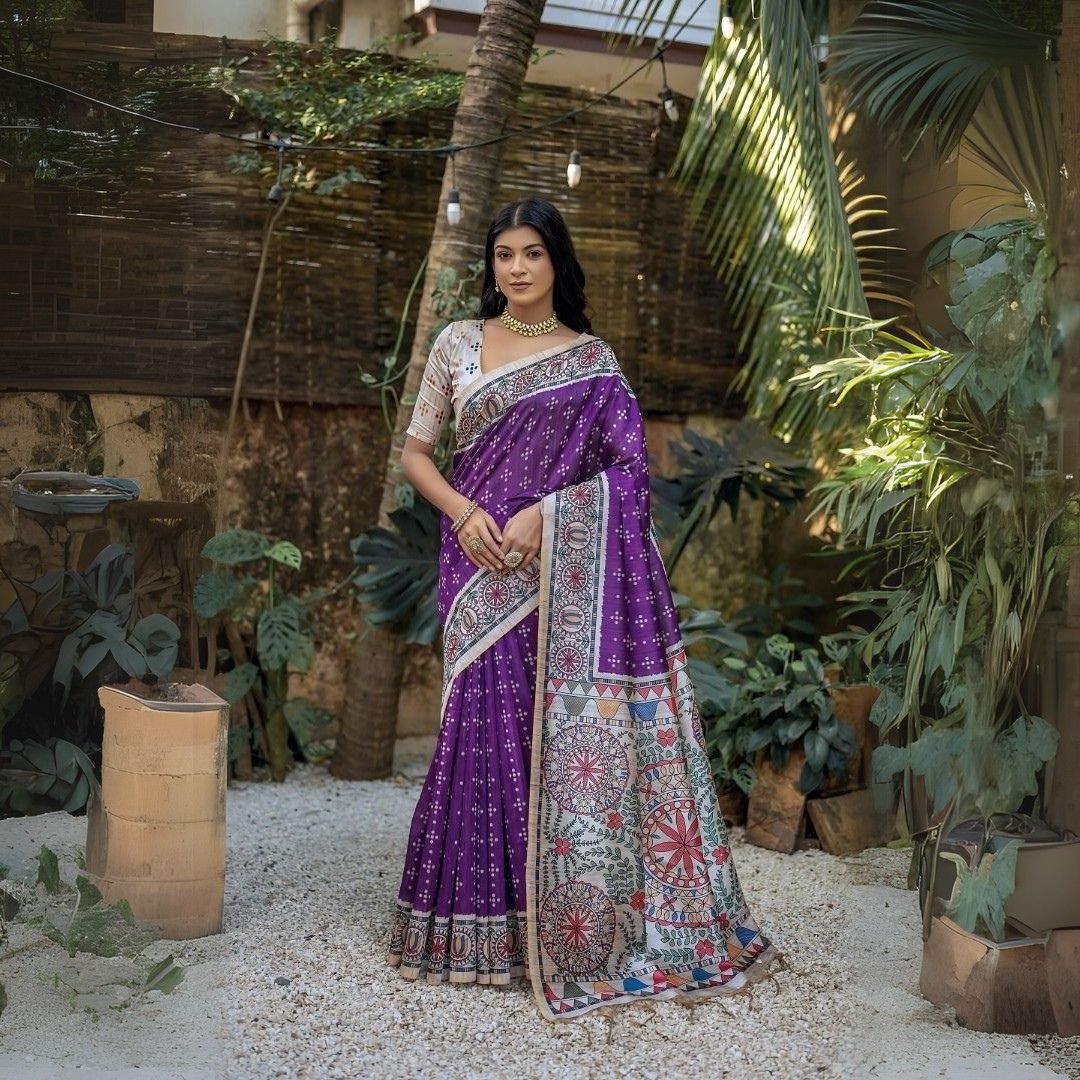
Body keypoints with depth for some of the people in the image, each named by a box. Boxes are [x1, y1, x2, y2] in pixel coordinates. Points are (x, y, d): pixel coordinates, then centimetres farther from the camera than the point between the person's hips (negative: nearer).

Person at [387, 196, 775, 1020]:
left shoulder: (591, 359, 6)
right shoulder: (458, 344, 9)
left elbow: (628, 469, -1)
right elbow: (414, 451, 10)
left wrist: (544, 514, -13)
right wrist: (463, 512, -8)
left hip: (564, 570, -1)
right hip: (481, 565, 1)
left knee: (565, 731, -3)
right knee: (485, 724, 0)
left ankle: (569, 923, 8)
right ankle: (484, 925, 11)